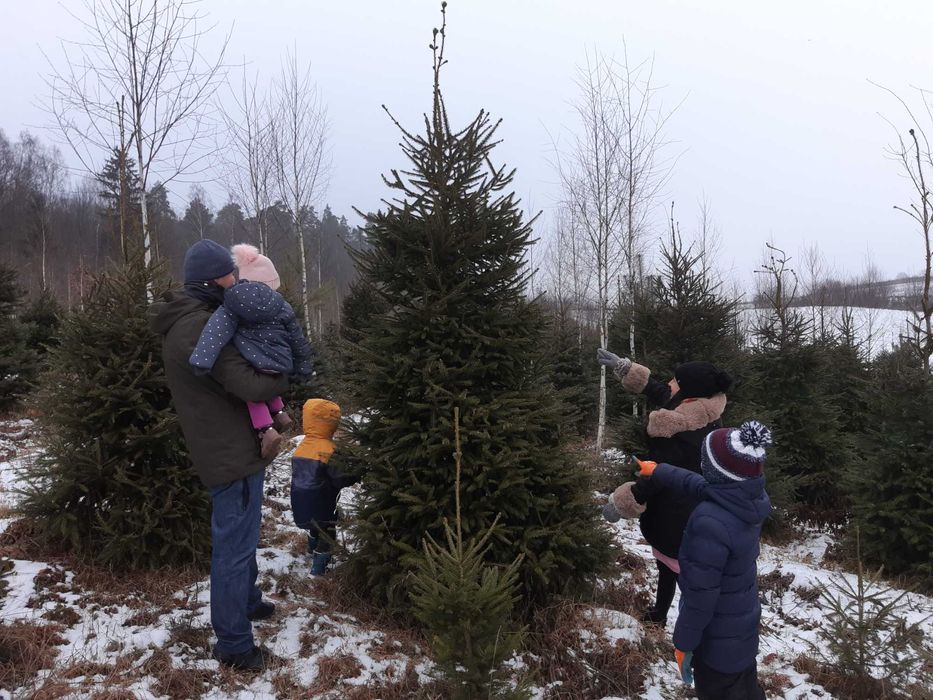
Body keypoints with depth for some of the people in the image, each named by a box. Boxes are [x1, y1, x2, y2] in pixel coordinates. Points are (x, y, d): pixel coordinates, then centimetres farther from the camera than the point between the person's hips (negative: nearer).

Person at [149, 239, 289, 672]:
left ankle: (247, 600, 45)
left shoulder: (187, 321, 10)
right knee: (234, 546, 0)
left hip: (227, 447, 11)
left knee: (241, 535, 26)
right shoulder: (201, 327, -23)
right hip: (232, 454, -11)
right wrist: (282, 380, -6)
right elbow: (248, 385, -26)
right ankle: (234, 644, 12)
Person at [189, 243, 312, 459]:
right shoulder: (282, 307, 8)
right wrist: (303, 367, 28)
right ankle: (279, 412, 22)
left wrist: (202, 359, -26)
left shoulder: (233, 303, 1)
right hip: (280, 365, 4)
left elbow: (217, 329, -17)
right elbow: (298, 340, 14)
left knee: (252, 392, 20)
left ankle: (266, 429, -2)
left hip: (250, 366, -4)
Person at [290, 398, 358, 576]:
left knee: (315, 528, 31)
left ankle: (313, 553, 52)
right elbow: (342, 480, -22)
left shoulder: (302, 447, 0)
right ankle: (318, 570, 13)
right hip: (321, 507, -8)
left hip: (302, 504, 8)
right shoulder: (327, 450, -23)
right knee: (327, 536, 9)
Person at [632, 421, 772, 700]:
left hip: (719, 639, -7)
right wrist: (658, 471, 19)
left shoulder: (711, 522, -38)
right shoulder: (751, 498, -13)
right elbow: (699, 485, 7)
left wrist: (684, 641, -16)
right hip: (744, 623, 7)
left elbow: (700, 592, -30)